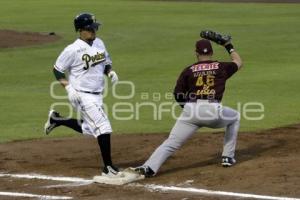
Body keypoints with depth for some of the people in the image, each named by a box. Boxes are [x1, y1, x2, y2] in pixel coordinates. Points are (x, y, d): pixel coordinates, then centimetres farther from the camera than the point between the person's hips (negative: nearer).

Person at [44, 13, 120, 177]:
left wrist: (110, 72, -4)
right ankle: (108, 168, -6)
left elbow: (106, 63, 18)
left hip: (97, 95, 8)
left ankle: (56, 119, 37)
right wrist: (68, 88, -18)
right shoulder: (73, 50, -16)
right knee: (103, 127, -14)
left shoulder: (99, 43, 5)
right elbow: (57, 70, -8)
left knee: (88, 129, 21)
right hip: (82, 95, -8)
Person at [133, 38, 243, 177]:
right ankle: (228, 157, 26)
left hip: (191, 110, 0)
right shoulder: (221, 67, 15)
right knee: (235, 117, 30)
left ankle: (149, 167, -22)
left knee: (171, 142, -1)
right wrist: (228, 46, 46)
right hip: (213, 110, 0)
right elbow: (238, 62, 36)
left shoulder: (189, 70, 15)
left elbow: (177, 95, 9)